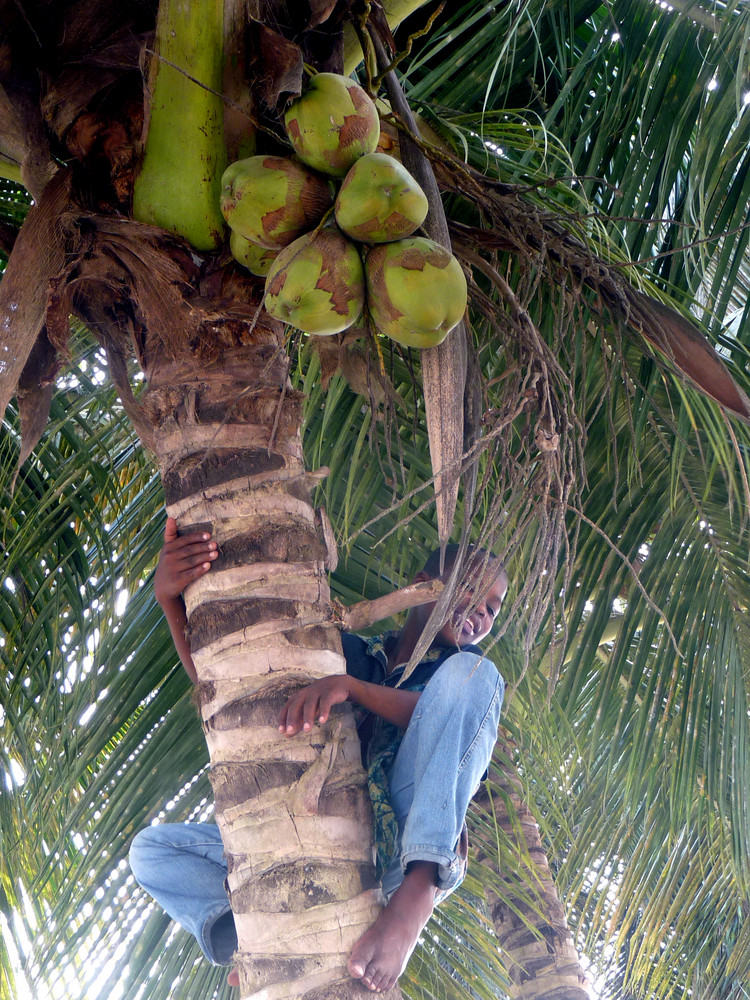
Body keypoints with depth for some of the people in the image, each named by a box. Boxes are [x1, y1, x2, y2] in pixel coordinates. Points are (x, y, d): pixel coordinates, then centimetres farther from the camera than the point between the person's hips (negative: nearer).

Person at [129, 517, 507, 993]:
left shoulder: (470, 670, 14)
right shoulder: (350, 653, 18)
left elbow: (441, 716, -13)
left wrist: (350, 687, -31)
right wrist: (172, 600, -15)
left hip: (407, 841, -3)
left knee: (471, 673, -20)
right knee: (152, 849, 2)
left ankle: (419, 892, -36)